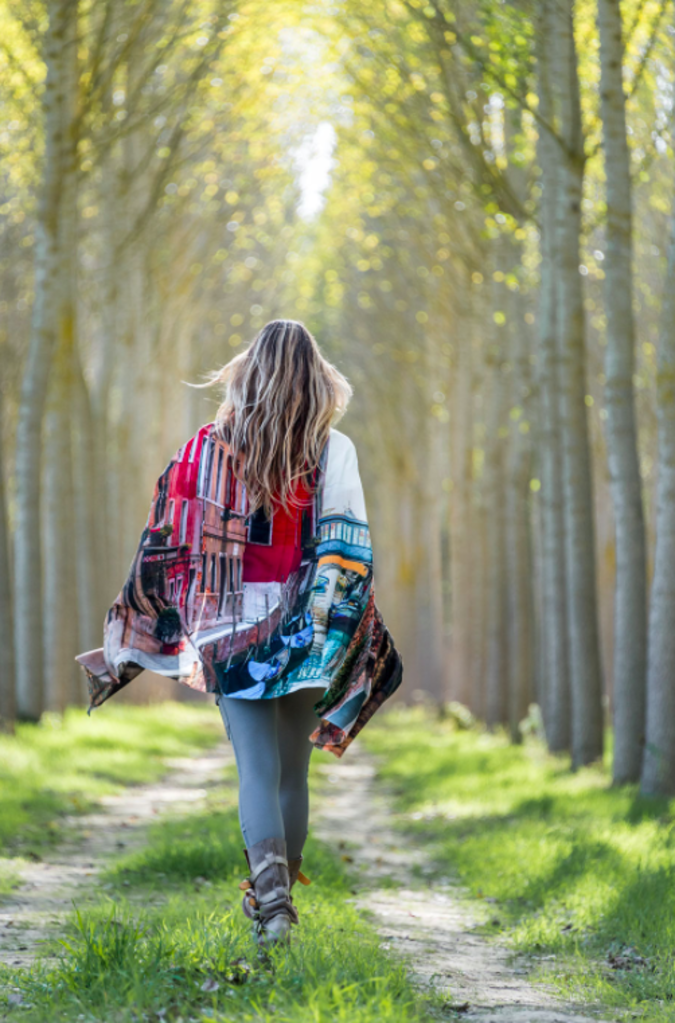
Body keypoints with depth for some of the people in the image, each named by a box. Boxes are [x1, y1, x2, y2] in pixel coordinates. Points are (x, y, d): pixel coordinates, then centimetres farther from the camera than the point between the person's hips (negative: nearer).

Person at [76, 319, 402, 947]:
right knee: (292, 771, 14)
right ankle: (281, 891, 23)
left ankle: (270, 883, -26)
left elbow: (168, 544, 3)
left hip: (231, 630, 0)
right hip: (304, 636, 0)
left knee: (257, 769, -2)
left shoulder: (208, 447, 1)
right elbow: (347, 551, -9)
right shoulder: (333, 452, -3)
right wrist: (332, 635, -3)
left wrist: (131, 644, 12)